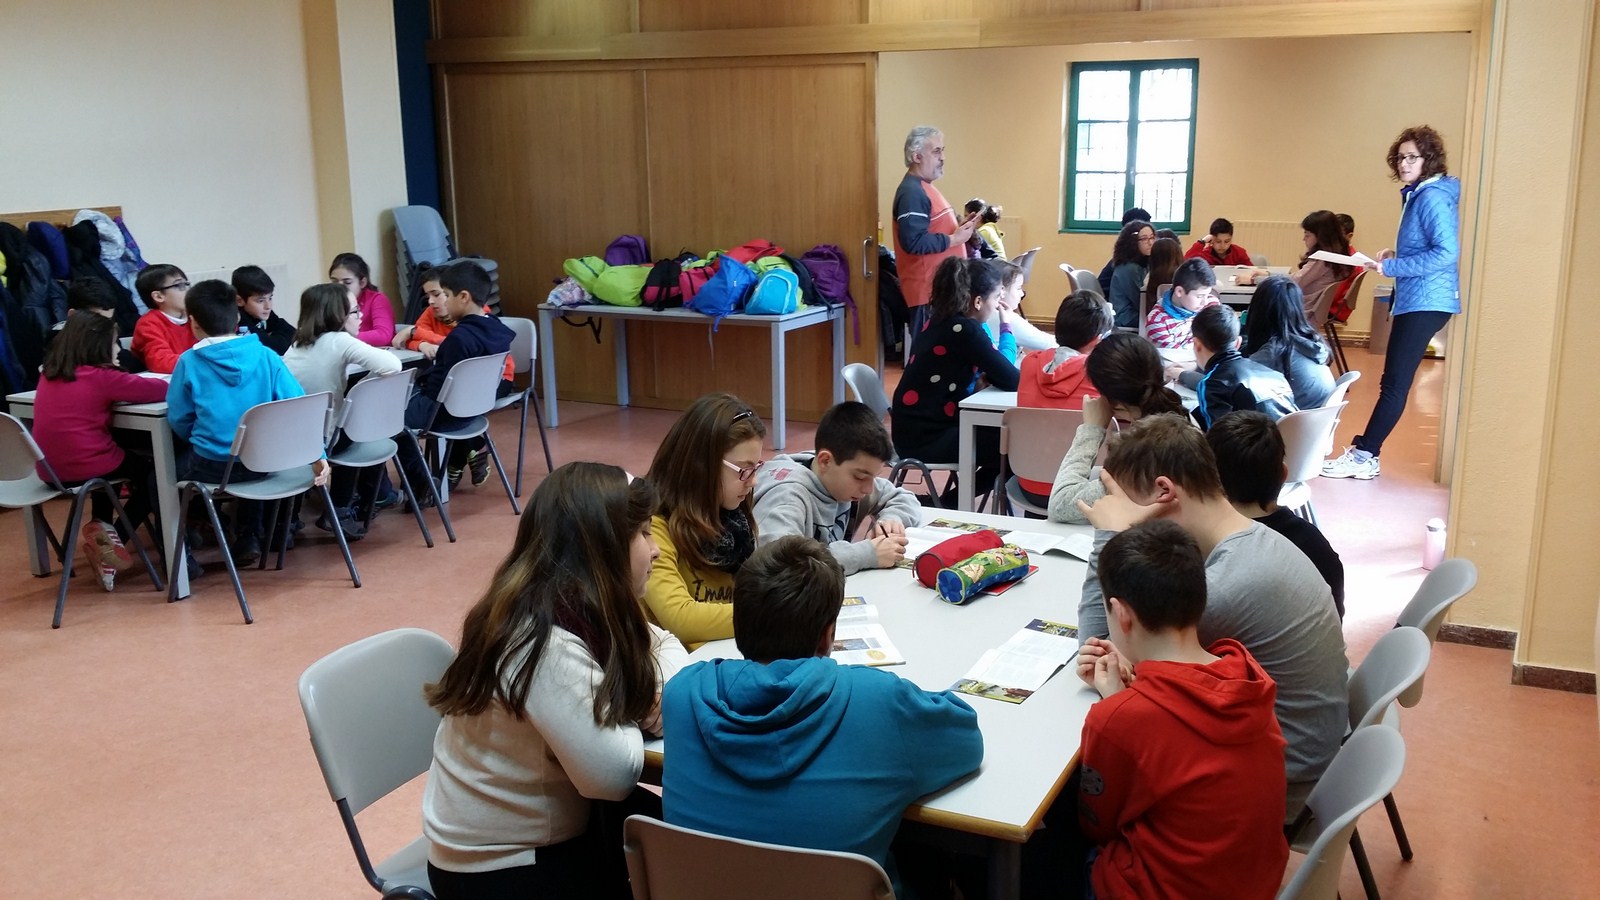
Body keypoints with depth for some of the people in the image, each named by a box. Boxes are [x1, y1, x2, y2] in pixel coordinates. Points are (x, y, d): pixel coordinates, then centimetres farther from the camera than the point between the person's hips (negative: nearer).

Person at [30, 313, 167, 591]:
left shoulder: (49, 374, 8)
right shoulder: (101, 377, -12)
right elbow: (159, 389, -12)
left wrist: (119, 386, 14)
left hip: (51, 471, 7)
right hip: (86, 469, -7)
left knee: (122, 454, 35)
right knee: (152, 468, 19)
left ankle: (101, 528, 23)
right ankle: (114, 540, 13)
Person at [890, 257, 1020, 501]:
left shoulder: (940, 322, 9)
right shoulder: (965, 330, -19)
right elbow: (1012, 381, -16)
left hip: (916, 430, 9)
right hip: (925, 439, -9)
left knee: (1002, 430, 19)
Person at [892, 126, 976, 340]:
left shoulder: (924, 188, 18)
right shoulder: (912, 192, -16)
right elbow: (914, 241, -26)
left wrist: (958, 228, 11)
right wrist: (953, 239, -18)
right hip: (928, 289, -10)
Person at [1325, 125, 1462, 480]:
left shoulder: (1432, 197, -13)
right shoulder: (1417, 195, 17)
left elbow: (1446, 253, -22)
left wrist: (1392, 268, -19)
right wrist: (1395, 256, 10)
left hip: (1424, 301, -10)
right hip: (1416, 300, 10)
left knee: (1395, 382, -8)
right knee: (1394, 381, 9)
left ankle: (1363, 456, -7)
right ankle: (1365, 454, 12)